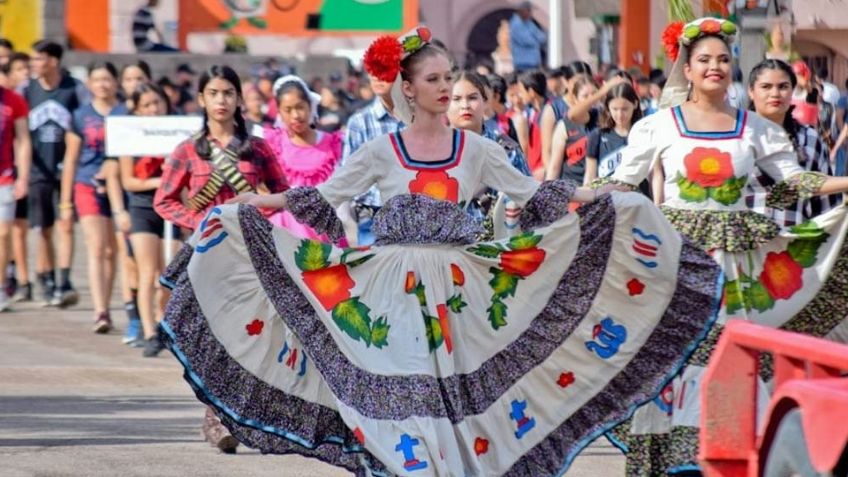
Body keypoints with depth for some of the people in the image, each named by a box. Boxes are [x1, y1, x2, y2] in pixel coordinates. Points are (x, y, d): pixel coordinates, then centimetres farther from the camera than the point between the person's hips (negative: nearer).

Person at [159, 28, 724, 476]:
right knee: (400, 387, -5)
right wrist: (255, 202, 1)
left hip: (458, 286, 1)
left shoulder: (475, 148, 6)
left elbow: (529, 191, 8)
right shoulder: (382, 151, 4)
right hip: (394, 285, -1)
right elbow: (326, 195, 7)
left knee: (454, 381, -3)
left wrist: (598, 198, 2)